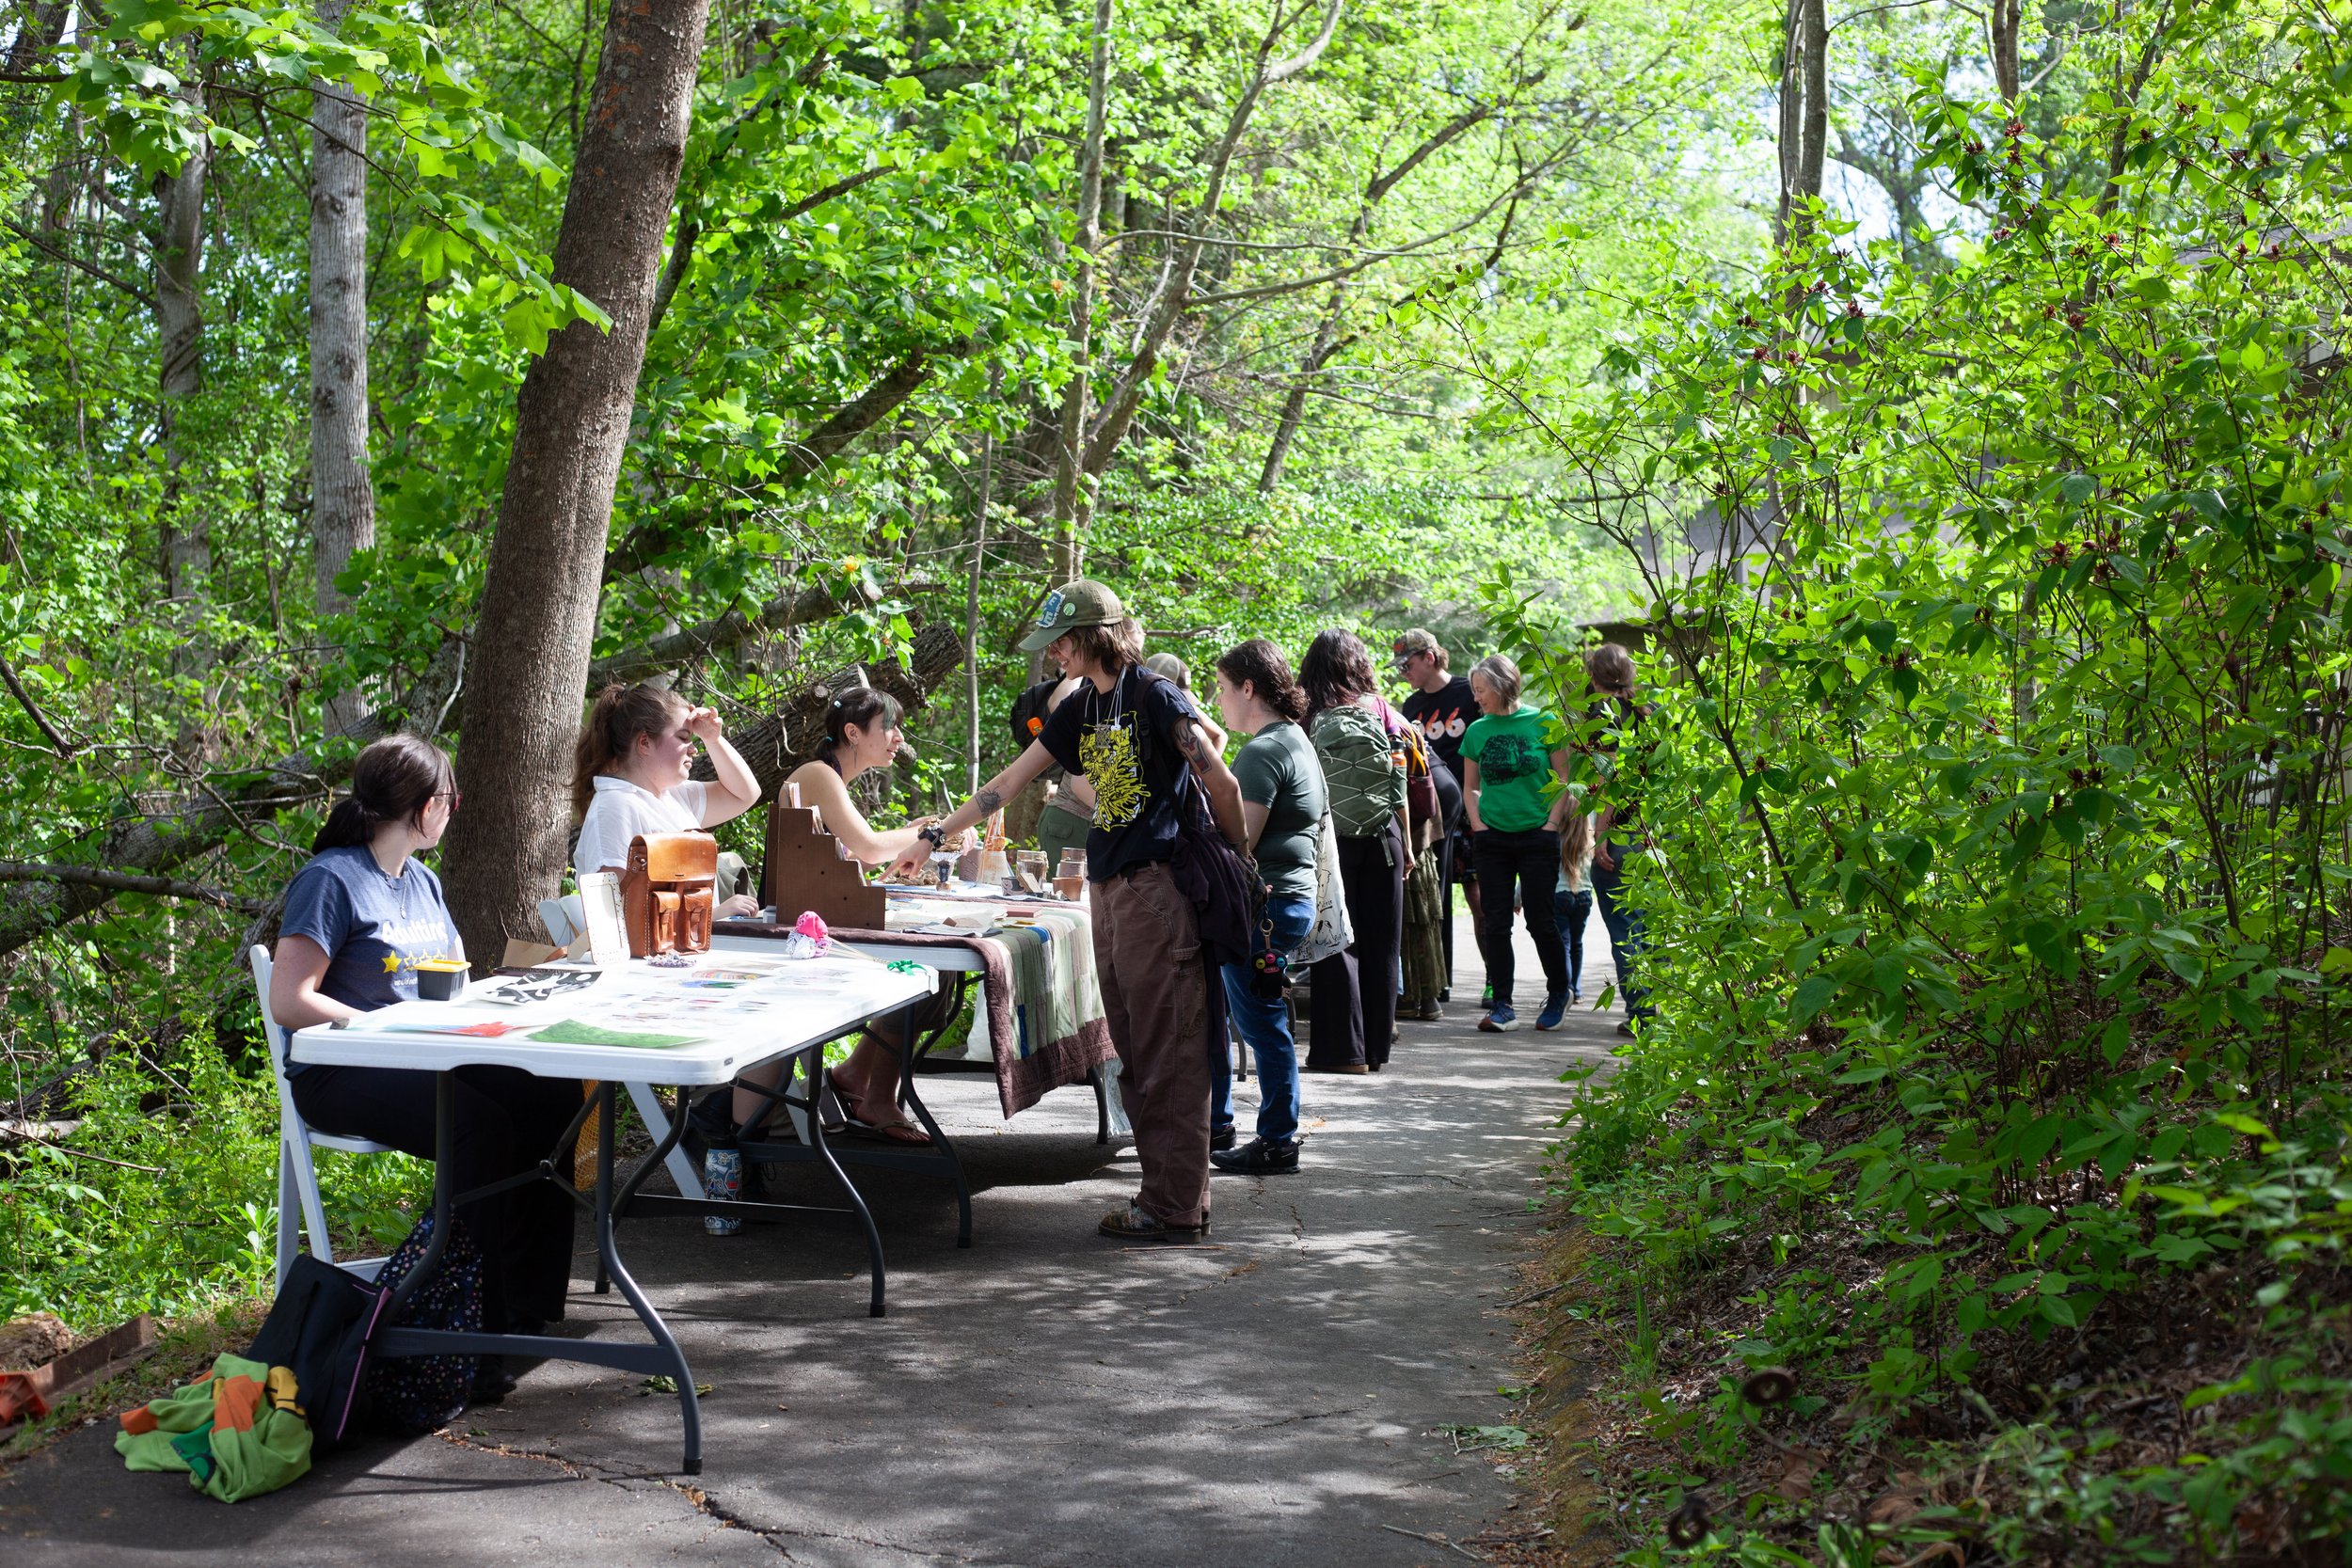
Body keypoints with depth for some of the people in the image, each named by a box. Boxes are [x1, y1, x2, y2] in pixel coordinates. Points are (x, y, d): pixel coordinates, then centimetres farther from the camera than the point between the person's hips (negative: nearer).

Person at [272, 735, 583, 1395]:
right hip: (342, 1077, -8)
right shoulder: (331, 880, -9)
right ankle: (479, 1332, -25)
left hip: (428, 1060, 8)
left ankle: (529, 1302, -13)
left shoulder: (423, 881, 18)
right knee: (481, 1125, -32)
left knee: (553, 1094, -17)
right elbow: (290, 1004, -16)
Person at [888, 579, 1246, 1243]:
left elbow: (1221, 784, -9)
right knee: (1134, 1056, 9)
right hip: (1110, 889, 8)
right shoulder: (1080, 708, 15)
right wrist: (932, 838, 19)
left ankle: (1176, 1207, -1)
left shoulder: (1156, 697, -9)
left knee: (1167, 1053, -5)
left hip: (1158, 887, -8)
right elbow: (1010, 779, 19)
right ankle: (1166, 1188, 16)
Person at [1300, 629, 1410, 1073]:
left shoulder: (1307, 718, -7)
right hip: (1381, 837, 3)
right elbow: (1398, 785, 2)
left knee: (1337, 943, 3)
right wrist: (1406, 844, 9)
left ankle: (1345, 1048, 2)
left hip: (1330, 838, -3)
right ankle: (1377, 1045, 16)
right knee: (1380, 942, 10)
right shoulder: (1380, 710, 1)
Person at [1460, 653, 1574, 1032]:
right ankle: (1502, 1006, 6)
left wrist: (1551, 823, -7)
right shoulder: (1477, 730, 5)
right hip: (1493, 838, 3)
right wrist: (1477, 825, 1)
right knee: (1495, 922, 0)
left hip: (1537, 835, -3)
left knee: (1540, 919, 0)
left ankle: (1558, 995, 20)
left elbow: (1563, 778, -1)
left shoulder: (1542, 722, -4)